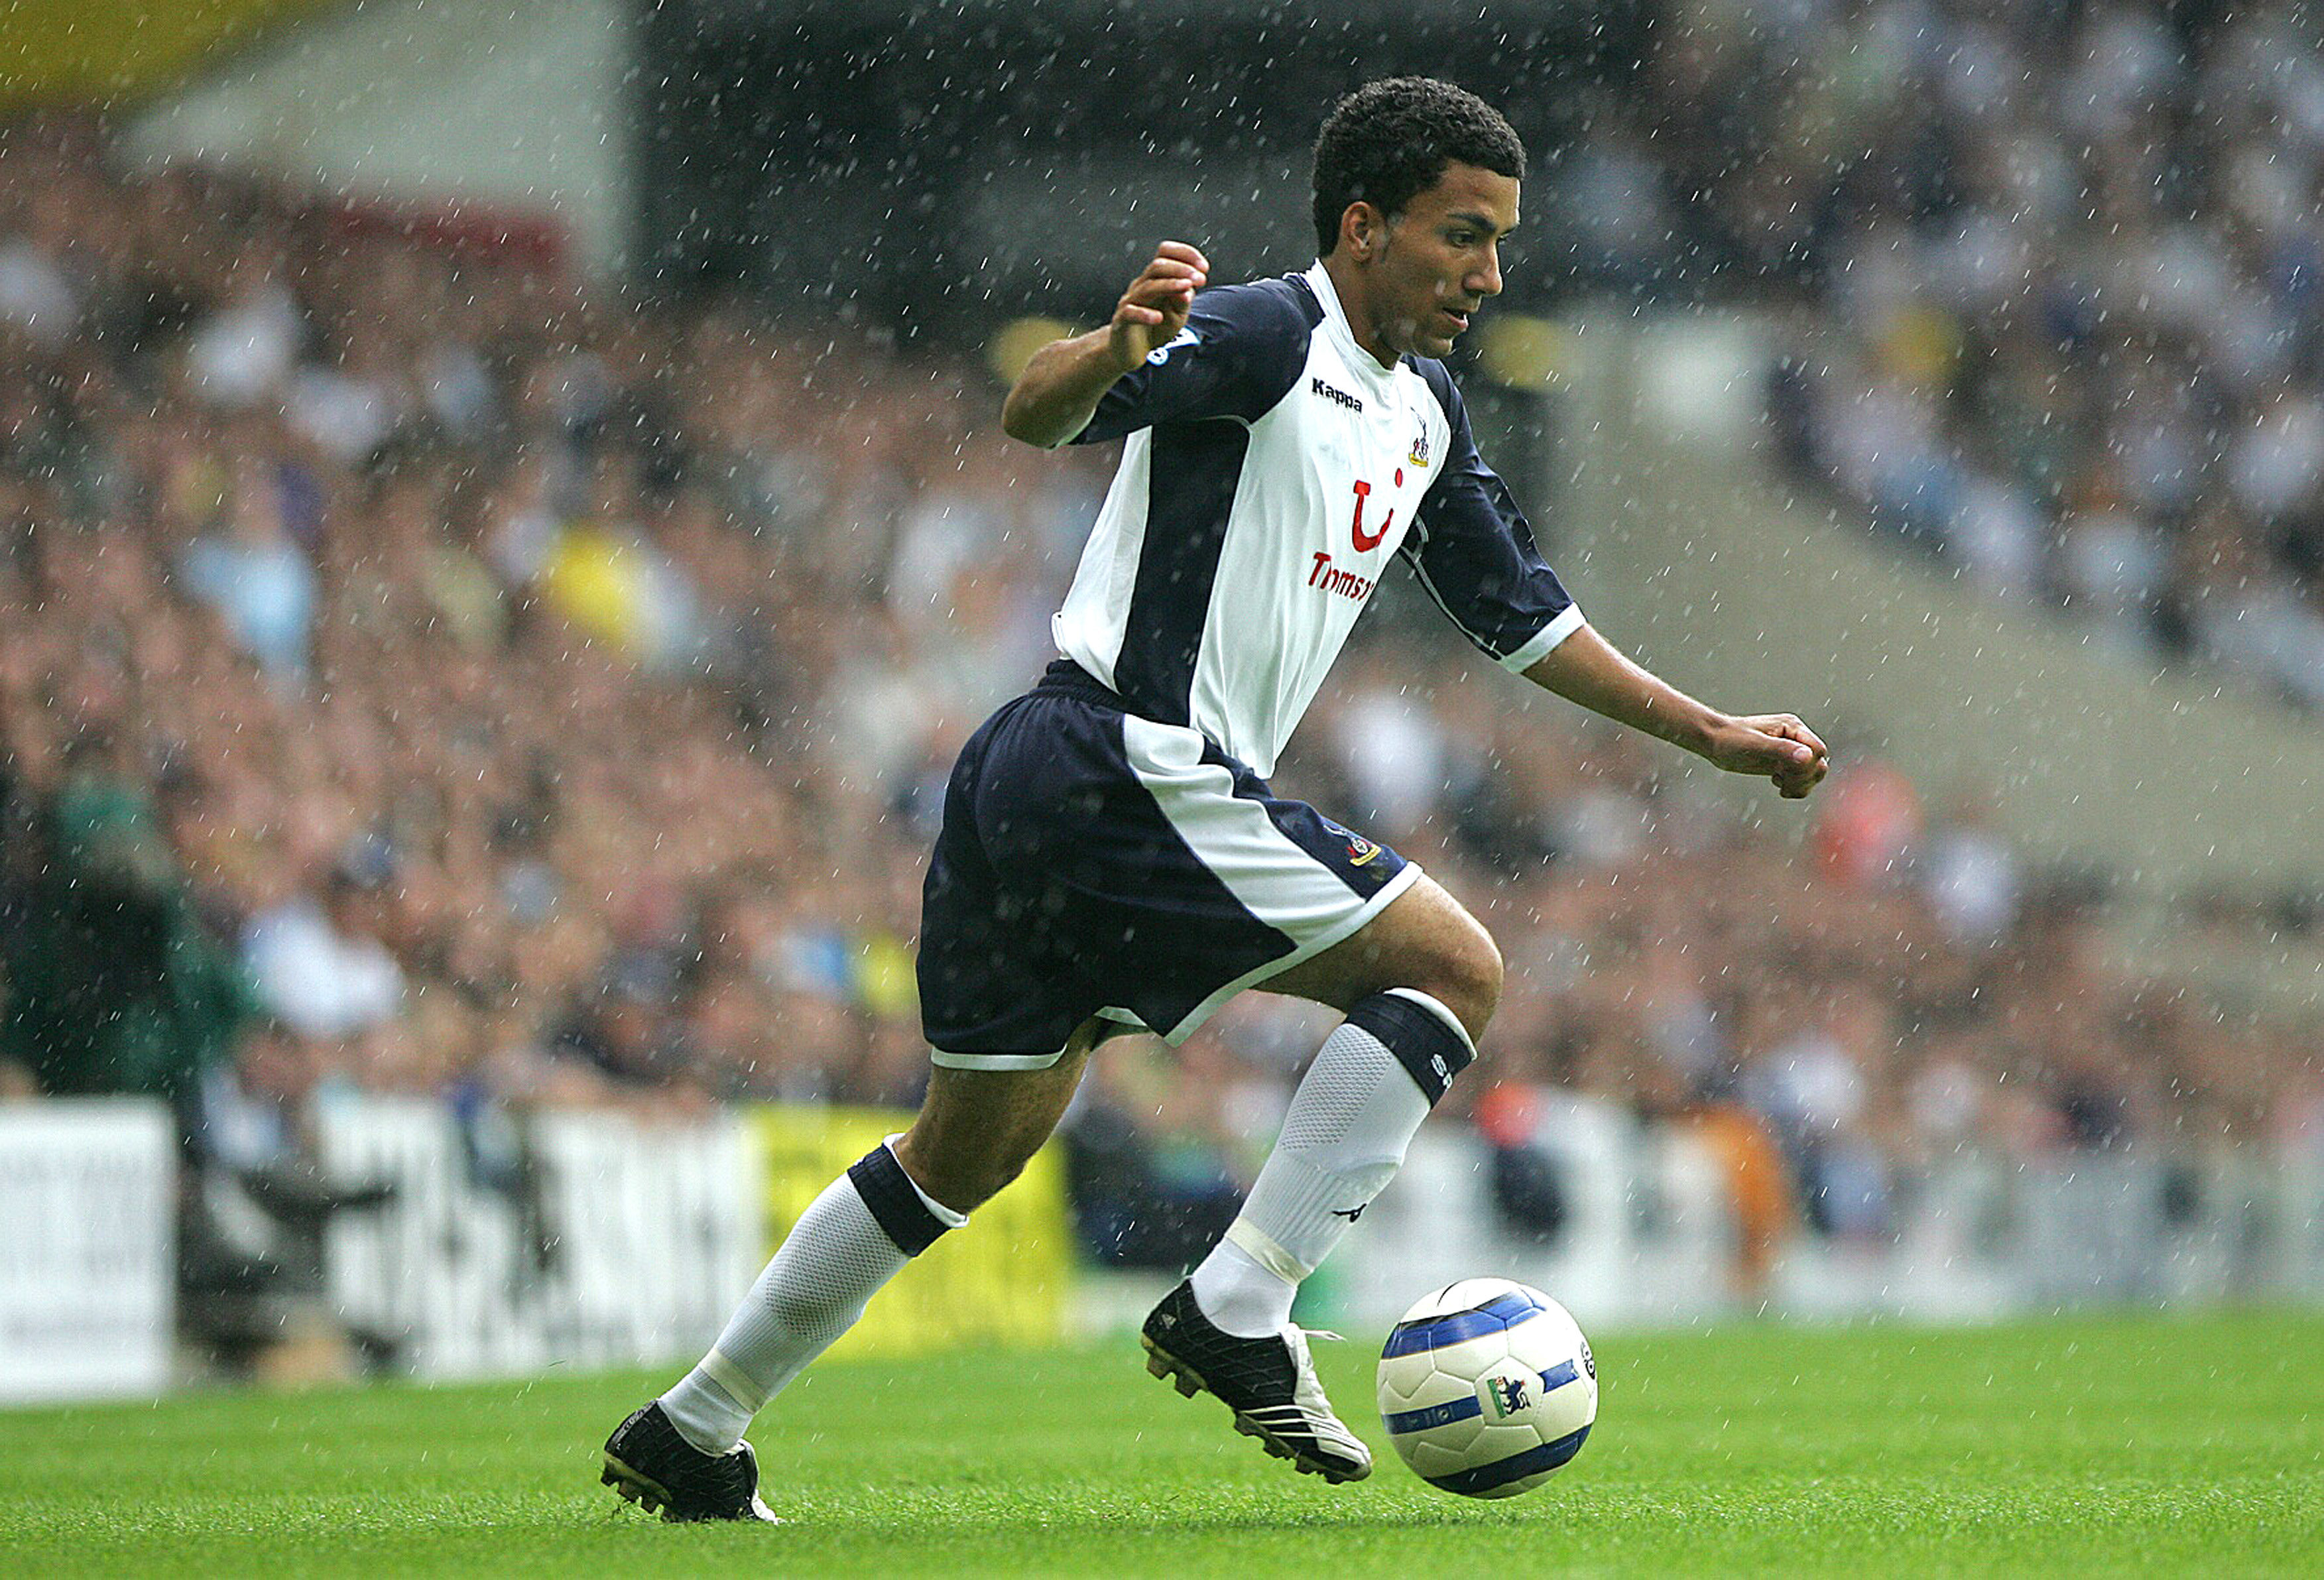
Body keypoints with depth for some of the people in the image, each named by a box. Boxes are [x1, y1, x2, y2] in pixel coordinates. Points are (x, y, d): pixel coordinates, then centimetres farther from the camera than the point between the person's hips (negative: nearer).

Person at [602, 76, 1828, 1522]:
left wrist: (1714, 736, 26)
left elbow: (1523, 618, 28)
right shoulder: (1266, 338, -11)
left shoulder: (1424, 411, 18)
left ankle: (694, 1431, 24)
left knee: (968, 1155, 17)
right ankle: (1238, 1315, -10)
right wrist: (1115, 351, -46)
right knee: (1454, 967, -7)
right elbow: (1037, 416, -23)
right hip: (1126, 776, -10)